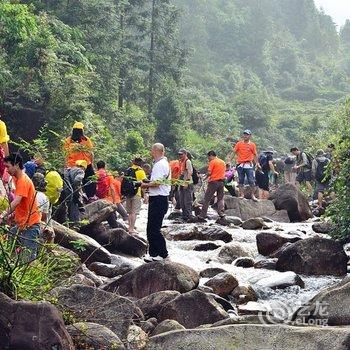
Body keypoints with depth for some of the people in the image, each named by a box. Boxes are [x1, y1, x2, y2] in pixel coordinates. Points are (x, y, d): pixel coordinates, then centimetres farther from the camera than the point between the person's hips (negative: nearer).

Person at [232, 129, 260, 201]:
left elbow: (255, 155, 6)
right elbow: (234, 152, 8)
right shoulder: (239, 144, 6)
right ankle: (242, 194, 12)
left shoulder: (252, 145, 4)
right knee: (241, 181, 5)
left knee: (251, 181, -3)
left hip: (249, 165, -1)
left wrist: (257, 163, -1)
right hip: (240, 165, 1)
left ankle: (253, 195, 4)